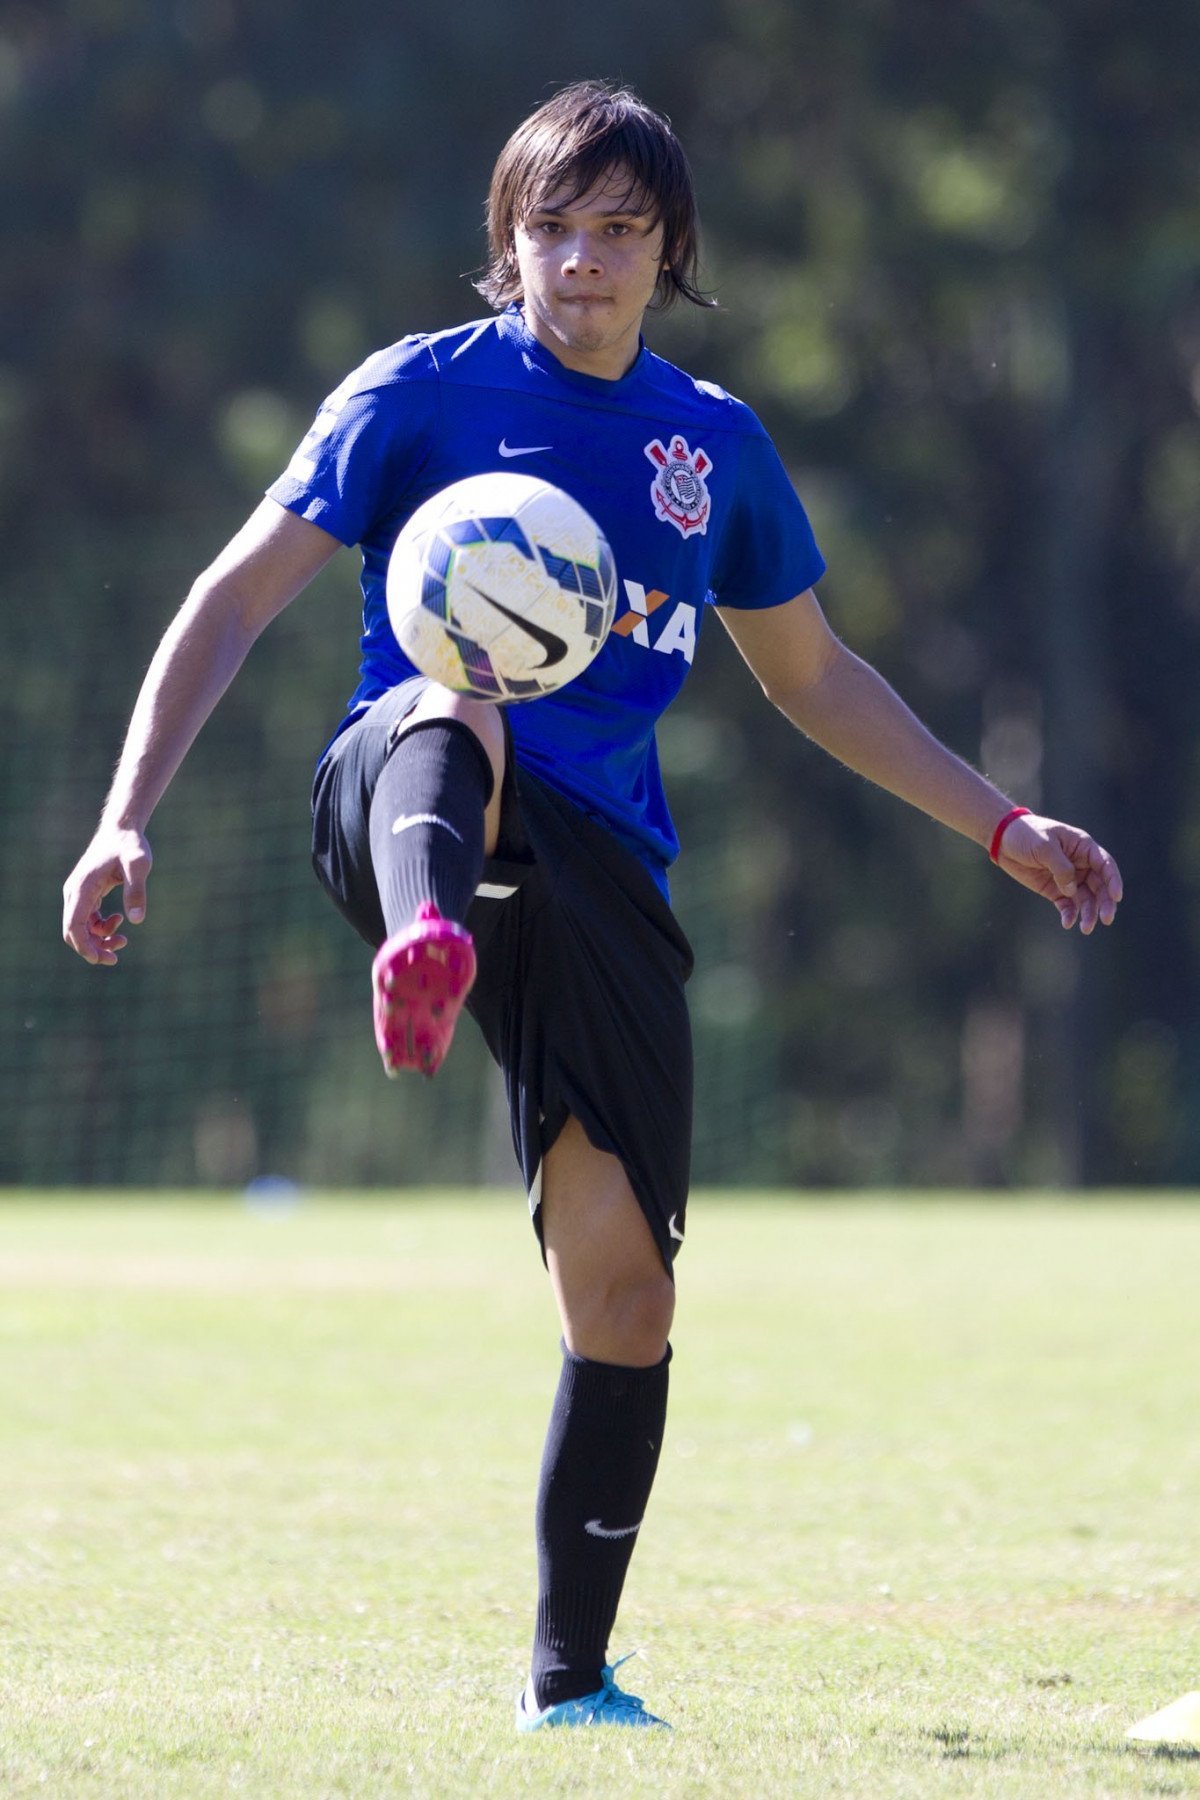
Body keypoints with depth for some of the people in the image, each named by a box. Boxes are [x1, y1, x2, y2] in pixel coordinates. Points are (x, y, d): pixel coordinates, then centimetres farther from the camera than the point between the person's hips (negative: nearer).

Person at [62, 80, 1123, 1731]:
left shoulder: (715, 443, 16)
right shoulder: (429, 389, 3)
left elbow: (812, 676, 29)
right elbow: (239, 596, -1)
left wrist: (1001, 827, 27)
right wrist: (128, 820, -12)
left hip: (597, 861, 4)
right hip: (408, 814, -4)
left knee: (624, 1282, -5)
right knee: (451, 709, -42)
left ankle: (571, 1682, 6)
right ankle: (425, 947, -76)